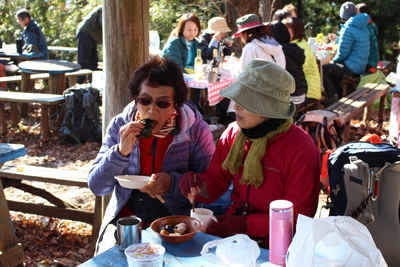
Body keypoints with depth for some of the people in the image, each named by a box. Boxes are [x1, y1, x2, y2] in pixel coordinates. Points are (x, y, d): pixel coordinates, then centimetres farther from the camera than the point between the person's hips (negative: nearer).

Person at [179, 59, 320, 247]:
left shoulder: (301, 149, -15)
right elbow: (216, 182, 8)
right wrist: (199, 185, -16)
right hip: (233, 221, 6)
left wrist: (246, 224, -23)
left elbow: (297, 216, -13)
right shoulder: (233, 132, 2)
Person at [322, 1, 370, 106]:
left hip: (352, 67, -10)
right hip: (361, 67, 10)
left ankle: (333, 97, -2)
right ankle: (340, 95, 29)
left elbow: (342, 53, -19)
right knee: (332, 68, 26)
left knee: (323, 69, -3)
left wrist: (334, 60, 2)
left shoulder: (348, 29, -18)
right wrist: (336, 40, 42)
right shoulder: (362, 28, 12)